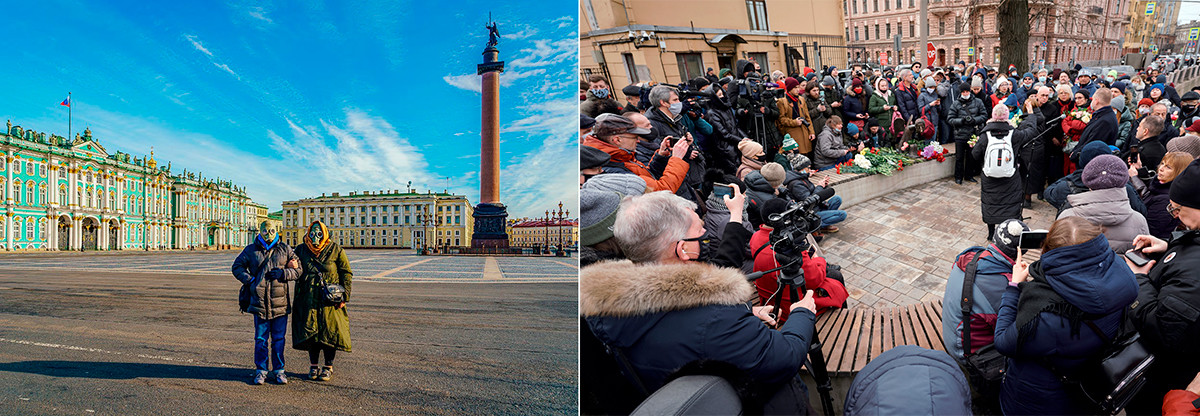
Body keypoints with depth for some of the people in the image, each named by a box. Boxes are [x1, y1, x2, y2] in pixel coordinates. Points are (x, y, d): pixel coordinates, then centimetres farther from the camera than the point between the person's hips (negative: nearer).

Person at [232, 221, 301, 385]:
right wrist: (249, 280, -2)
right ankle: (260, 371, 16)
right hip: (259, 302, 0)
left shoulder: (285, 249, 7)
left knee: (279, 339, 7)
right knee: (260, 339, 5)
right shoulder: (251, 250, 6)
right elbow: (237, 267, 14)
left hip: (280, 302, 0)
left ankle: (279, 370, 17)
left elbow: (297, 270, 7)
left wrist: (282, 273, -10)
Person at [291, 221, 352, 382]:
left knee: (330, 332, 0)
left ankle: (328, 367, 13)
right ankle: (313, 366, 19)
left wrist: (344, 296, -5)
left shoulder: (336, 250, 1)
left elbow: (347, 273, 2)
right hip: (309, 300, 2)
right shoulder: (301, 250, 9)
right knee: (311, 332, 5)